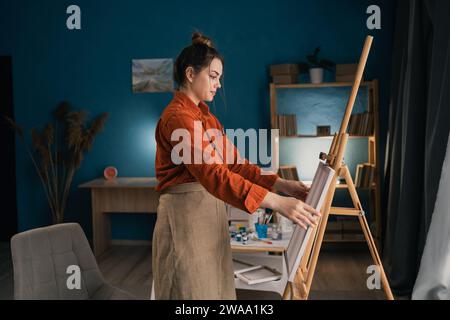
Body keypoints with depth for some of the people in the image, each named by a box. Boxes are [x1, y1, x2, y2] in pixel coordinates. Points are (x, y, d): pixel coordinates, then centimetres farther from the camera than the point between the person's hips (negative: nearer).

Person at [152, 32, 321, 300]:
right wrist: (277, 202, -33)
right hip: (186, 217, -9)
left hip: (210, 215, 9)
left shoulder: (206, 116, 14)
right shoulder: (177, 117, -17)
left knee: (217, 289, 16)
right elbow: (214, 175, -28)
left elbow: (236, 164, 10)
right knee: (194, 290, 3)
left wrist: (281, 184, -1)